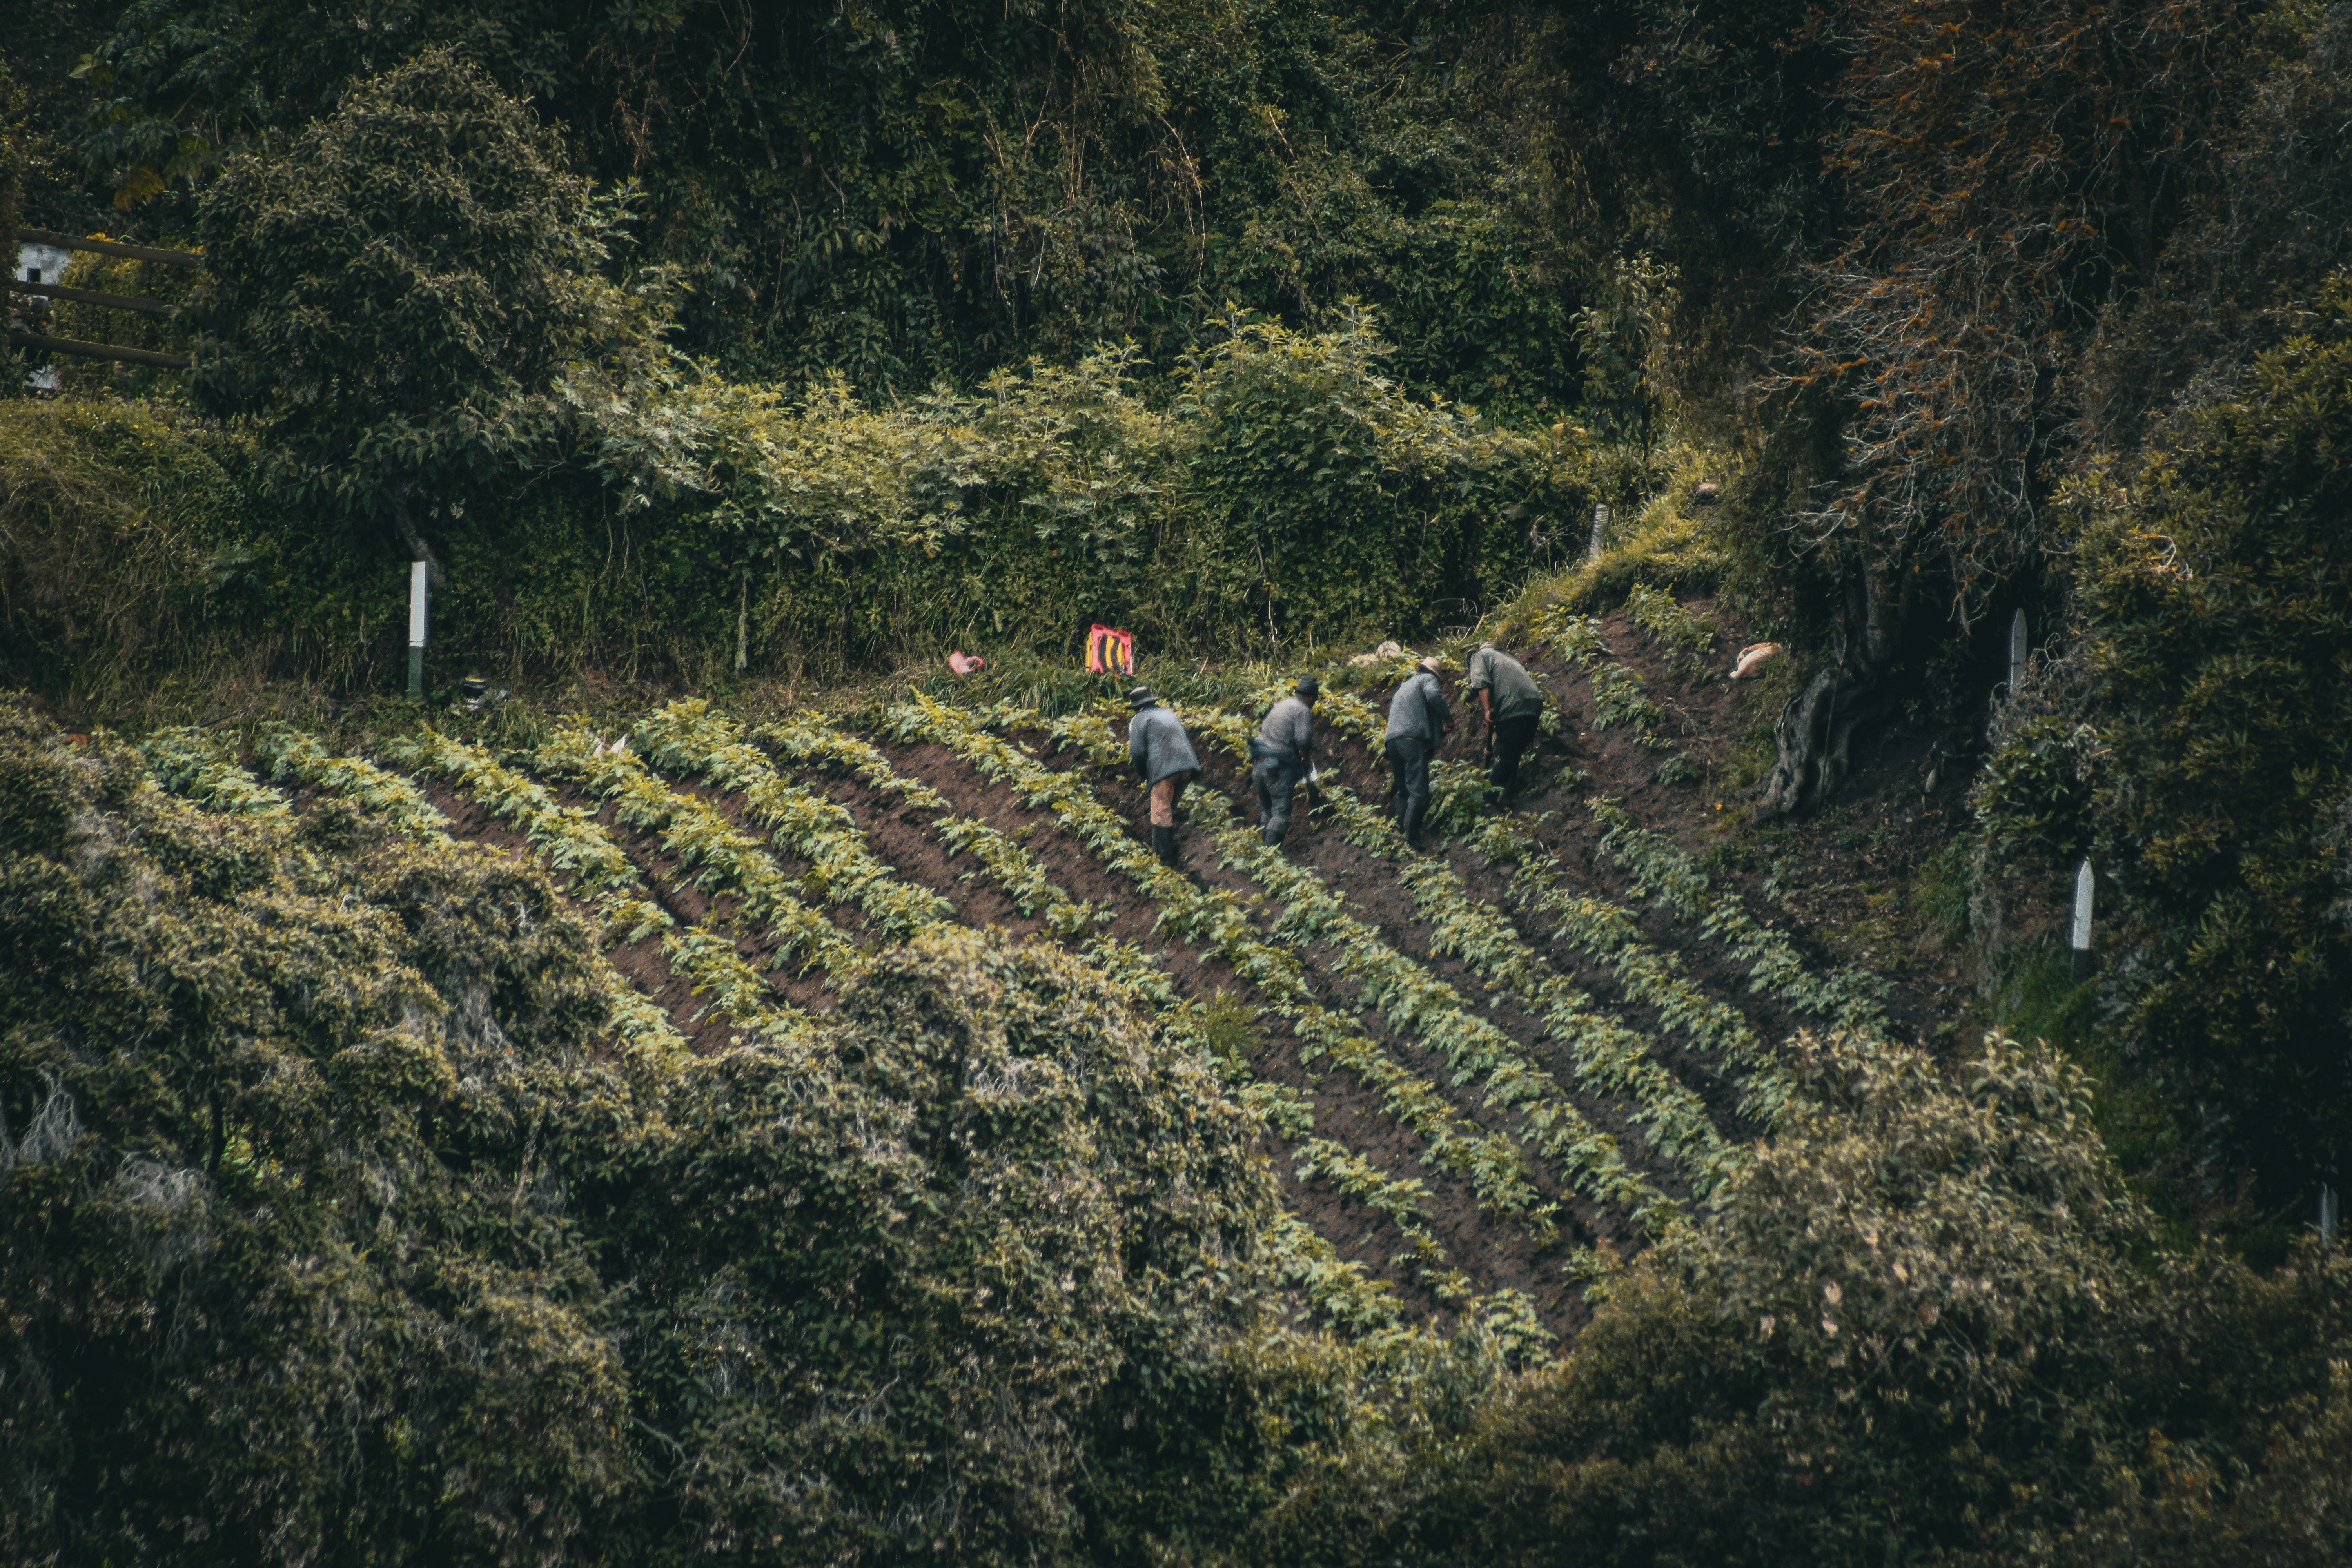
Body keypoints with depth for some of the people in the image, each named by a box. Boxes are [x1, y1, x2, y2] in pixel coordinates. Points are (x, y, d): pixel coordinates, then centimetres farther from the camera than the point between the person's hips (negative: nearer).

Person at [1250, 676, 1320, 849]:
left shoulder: (1281, 705, 17)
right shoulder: (1304, 711, -8)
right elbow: (1303, 741, -19)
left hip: (1259, 763, 8)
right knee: (1281, 810, -7)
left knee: (1266, 808, 19)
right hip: (1278, 768, -8)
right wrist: (1307, 759, 2)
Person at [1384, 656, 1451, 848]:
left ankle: (1402, 829, 11)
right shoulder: (1428, 679, 10)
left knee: (1403, 790, 16)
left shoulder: (1404, 687, 33)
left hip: (1392, 739, 8)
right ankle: (1412, 836, -22)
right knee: (1418, 791, -13)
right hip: (1413, 739, -8)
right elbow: (1433, 695, -13)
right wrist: (1448, 718, -1)